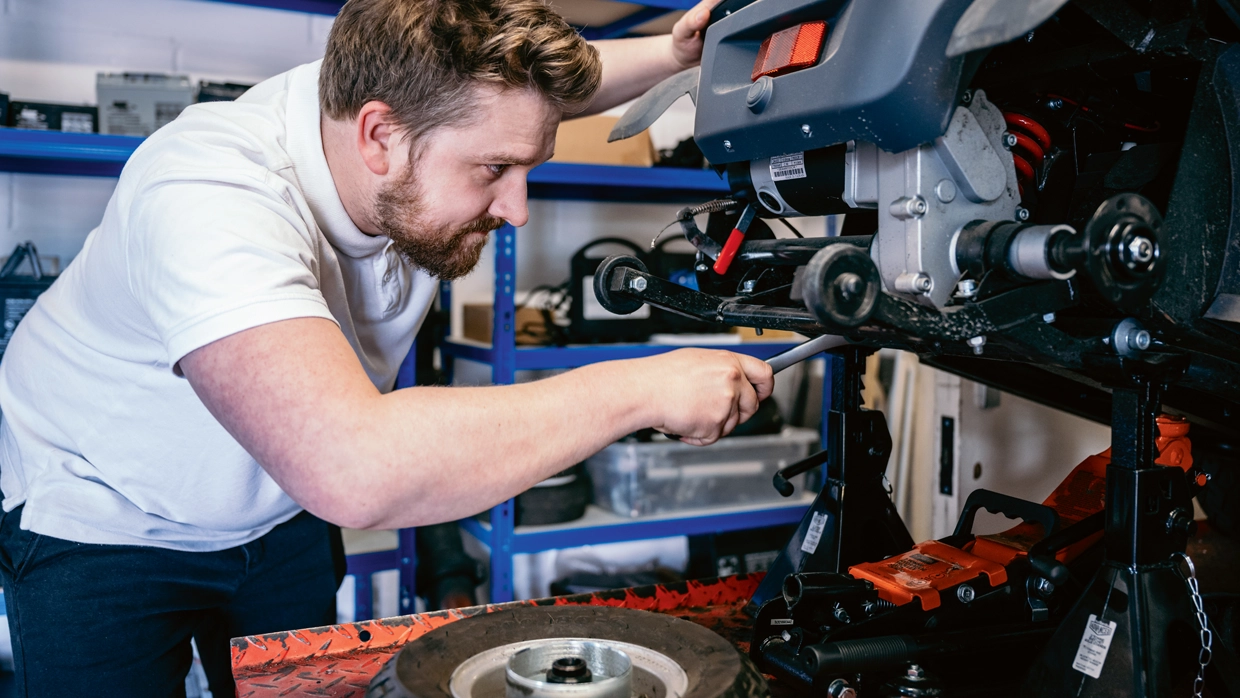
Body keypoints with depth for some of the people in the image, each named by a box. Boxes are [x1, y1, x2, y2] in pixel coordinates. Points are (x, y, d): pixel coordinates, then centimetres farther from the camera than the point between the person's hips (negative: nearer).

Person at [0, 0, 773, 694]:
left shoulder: (421, 93, -20)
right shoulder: (210, 199, -42)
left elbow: (537, 85, 4)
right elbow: (355, 469, -55)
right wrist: (639, 388, -47)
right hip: (105, 518, -5)